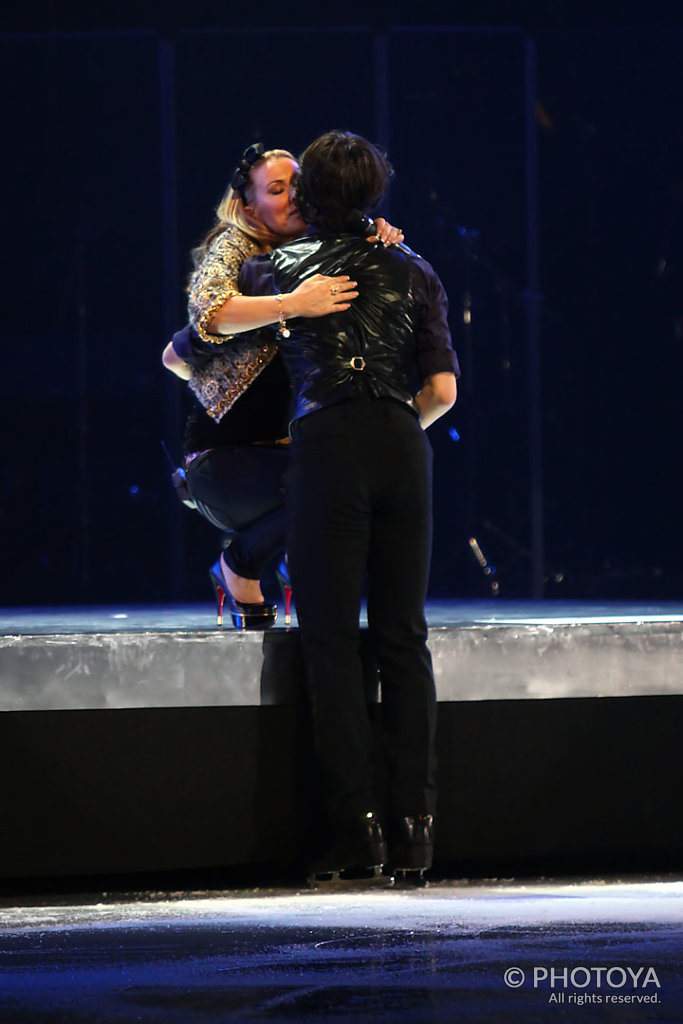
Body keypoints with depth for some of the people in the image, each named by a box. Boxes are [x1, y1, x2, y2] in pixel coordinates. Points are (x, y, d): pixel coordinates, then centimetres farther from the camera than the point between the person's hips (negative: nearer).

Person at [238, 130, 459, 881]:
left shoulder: (281, 268, 11)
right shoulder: (413, 273, 12)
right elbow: (443, 389, 7)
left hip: (328, 446, -2)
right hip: (402, 451, 2)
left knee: (331, 639, -2)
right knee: (403, 637, 5)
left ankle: (356, 819, -9)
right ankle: (413, 824, 0)